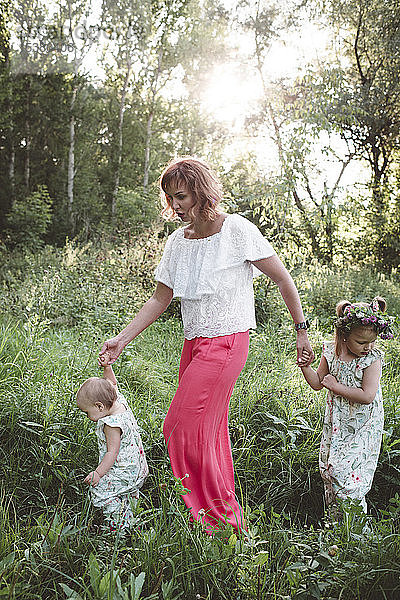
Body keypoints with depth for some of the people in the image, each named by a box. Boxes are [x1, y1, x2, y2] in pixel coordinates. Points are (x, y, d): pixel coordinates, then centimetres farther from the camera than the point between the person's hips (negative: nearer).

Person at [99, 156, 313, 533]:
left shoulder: (238, 230, -9)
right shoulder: (177, 241, 8)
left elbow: (282, 279, -2)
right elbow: (161, 297, 10)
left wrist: (302, 332, -2)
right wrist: (123, 339, 2)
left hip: (226, 343, -6)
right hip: (194, 345, 6)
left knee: (184, 430, -7)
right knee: (210, 431, 12)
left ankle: (221, 519, 12)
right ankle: (220, 513, 29)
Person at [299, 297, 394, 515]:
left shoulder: (372, 358, -17)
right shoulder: (331, 352, -5)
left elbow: (367, 396, -24)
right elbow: (318, 383, 6)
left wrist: (336, 386, -20)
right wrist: (305, 366, -10)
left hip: (363, 425, -5)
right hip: (336, 422, 5)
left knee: (348, 472, -9)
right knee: (328, 467, 12)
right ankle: (334, 514, 32)